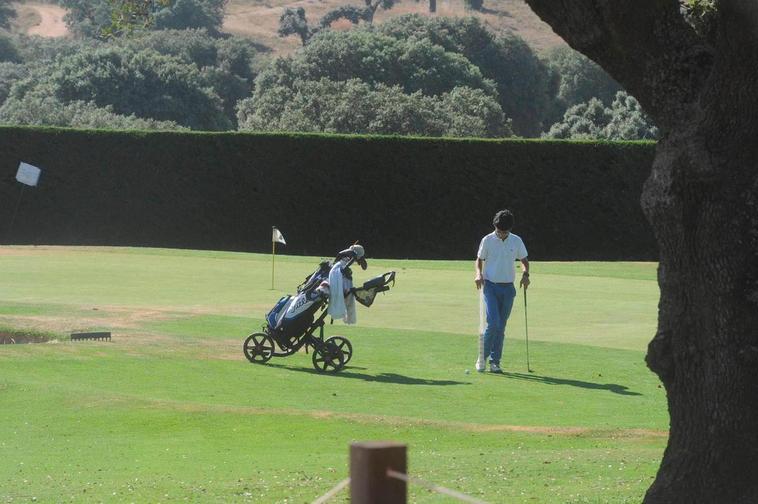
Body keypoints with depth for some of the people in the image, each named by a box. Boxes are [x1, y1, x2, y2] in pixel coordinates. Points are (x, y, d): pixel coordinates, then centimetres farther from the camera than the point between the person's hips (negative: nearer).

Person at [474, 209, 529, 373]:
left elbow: (524, 260, 13)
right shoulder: (487, 240, -3)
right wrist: (479, 273, -12)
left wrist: (525, 274, -7)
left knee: (501, 327, 5)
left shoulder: (516, 241, 2)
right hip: (490, 287, -3)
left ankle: (495, 361, 11)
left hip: (508, 288, 3)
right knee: (493, 323, -16)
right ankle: (482, 357, -1)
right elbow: (480, 259, 7)